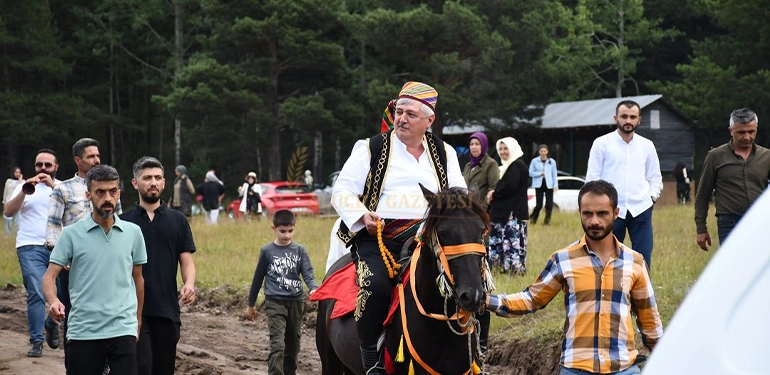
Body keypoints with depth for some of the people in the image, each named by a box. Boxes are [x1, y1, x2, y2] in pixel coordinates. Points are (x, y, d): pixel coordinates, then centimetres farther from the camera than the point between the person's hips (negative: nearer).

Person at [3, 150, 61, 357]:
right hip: (31, 248, -1)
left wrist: (53, 186, -17)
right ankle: (37, 341, -3)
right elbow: (8, 211, -3)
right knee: (36, 294, -10)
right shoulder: (25, 187, 10)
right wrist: (25, 191, -16)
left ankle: (52, 325, 28)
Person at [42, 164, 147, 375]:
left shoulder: (133, 233, 6)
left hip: (123, 330, 1)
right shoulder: (71, 234, 0)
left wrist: (138, 320, 20)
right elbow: (49, 276, -4)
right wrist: (53, 301, -25)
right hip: (83, 331, -1)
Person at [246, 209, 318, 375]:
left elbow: (308, 274, -5)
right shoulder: (267, 251, 0)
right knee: (277, 344, -14)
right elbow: (258, 278, 8)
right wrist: (251, 304, 13)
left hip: (296, 302, 3)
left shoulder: (299, 250, 3)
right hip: (275, 302, -3)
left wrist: (313, 288, -28)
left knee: (293, 344, 13)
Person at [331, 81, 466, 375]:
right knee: (376, 284, -33)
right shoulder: (371, 148, 8)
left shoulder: (444, 153, 17)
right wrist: (363, 216, -15)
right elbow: (342, 191, 4)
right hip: (378, 237, -3)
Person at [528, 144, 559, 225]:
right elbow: (531, 173, 1)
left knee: (549, 204, -3)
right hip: (539, 185, -2)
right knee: (539, 205, -6)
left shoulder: (552, 162, 5)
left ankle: (547, 221, 10)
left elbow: (554, 174, 7)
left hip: (549, 185, 2)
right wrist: (540, 173, -12)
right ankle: (532, 219, 13)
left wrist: (555, 186, 0)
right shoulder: (534, 161, 0)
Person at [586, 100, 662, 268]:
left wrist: (652, 196, 3)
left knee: (643, 258, -4)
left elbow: (655, 178, 19)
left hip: (641, 210, 2)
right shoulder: (601, 144, 3)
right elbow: (592, 178, 4)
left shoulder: (647, 145, 12)